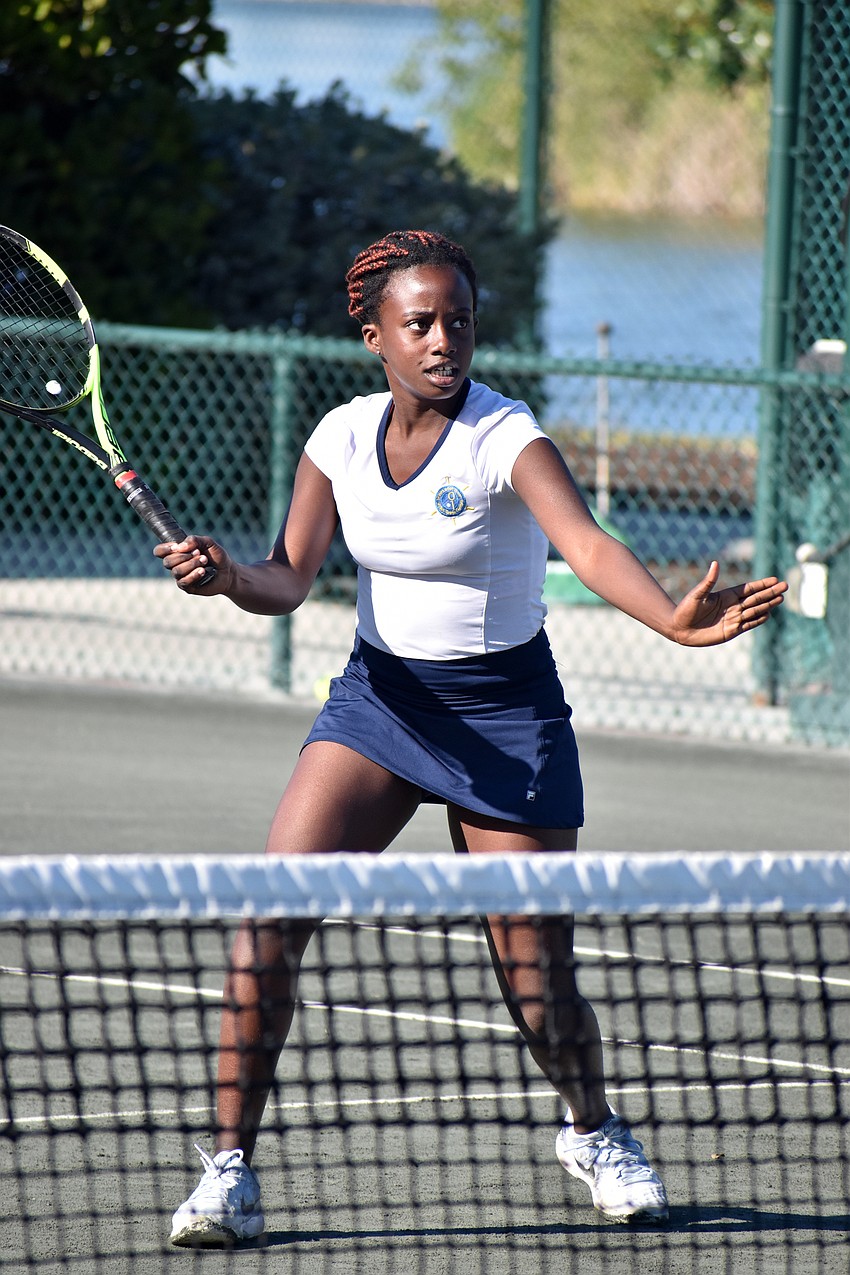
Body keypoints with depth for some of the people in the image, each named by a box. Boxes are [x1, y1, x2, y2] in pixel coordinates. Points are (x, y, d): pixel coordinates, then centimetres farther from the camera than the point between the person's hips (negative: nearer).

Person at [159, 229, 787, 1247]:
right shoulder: (341, 438, -3)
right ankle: (230, 1171, -7)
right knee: (269, 917, -14)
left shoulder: (505, 438, -18)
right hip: (379, 697, 4)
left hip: (503, 714, -3)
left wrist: (674, 619, -53)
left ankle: (594, 1133, 31)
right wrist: (226, 577, -25)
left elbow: (588, 546, -34)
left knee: (537, 981, -1)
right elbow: (289, 579, -1)